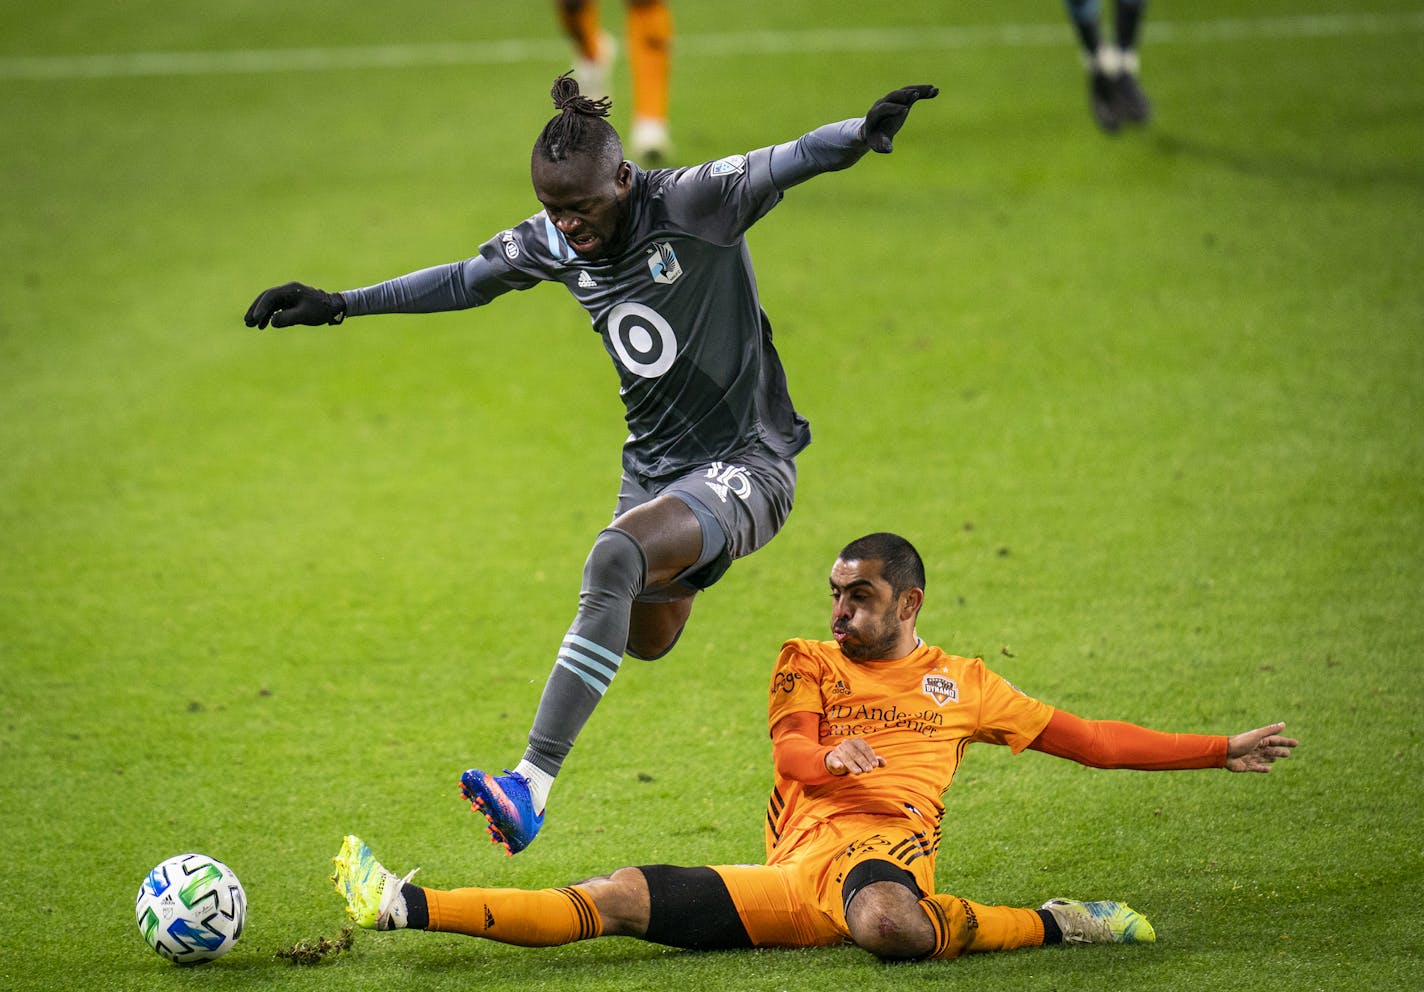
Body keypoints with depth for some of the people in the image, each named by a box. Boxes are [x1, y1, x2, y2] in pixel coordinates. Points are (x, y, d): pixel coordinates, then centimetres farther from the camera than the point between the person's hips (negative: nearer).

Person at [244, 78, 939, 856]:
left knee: (614, 558, -31)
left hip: (744, 462, -8)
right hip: (652, 467, 8)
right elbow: (464, 281, 14)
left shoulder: (693, 204, -18)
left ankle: (534, 781, -36)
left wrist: (863, 133, -53)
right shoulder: (553, 243, -1)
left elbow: (791, 162, -32)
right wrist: (339, 304, 14)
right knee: (645, 641, 18)